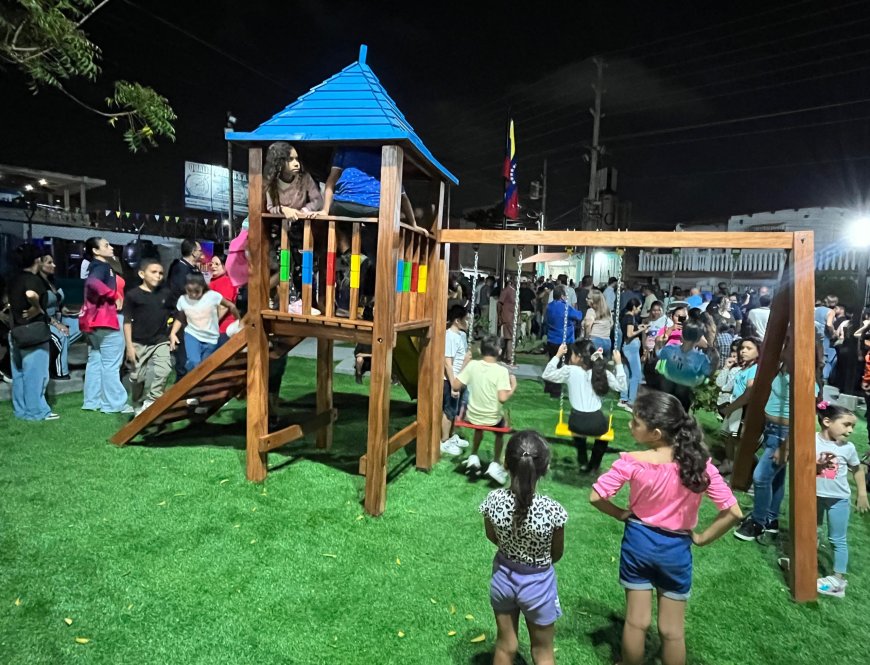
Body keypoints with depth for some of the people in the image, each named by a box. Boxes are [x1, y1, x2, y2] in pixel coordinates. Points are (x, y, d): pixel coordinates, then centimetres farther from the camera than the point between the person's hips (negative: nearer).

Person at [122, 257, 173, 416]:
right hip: (139, 343, -1)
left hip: (160, 341, 2)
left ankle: (150, 403, -10)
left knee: (164, 370, -21)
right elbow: (127, 321, -6)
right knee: (138, 377, 10)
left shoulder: (165, 293, 1)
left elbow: (172, 315, 12)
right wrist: (129, 345, -9)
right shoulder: (133, 295, -8)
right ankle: (138, 407, 30)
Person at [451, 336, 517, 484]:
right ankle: (495, 464, 21)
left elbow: (455, 387, -6)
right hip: (492, 418, -3)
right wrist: (513, 387, -7)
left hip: (472, 416, 3)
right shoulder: (501, 370, -18)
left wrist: (464, 366, 5)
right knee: (502, 427, 32)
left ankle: (473, 457, 31)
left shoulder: (472, 365, -11)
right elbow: (502, 398, -25)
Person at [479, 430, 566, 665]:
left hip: (503, 577, 2)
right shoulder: (552, 510, -29)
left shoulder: (493, 500, -23)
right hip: (538, 583, -2)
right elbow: (557, 553, -9)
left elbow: (492, 537, -2)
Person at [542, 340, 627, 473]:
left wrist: (558, 355, 10)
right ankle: (593, 465, 37)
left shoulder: (570, 370, -5)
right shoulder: (603, 373, 2)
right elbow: (622, 386, 13)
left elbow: (547, 375, 6)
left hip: (577, 423, 0)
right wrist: (619, 364, 14)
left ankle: (583, 461, 40)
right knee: (605, 423, 37)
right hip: (597, 424, 1)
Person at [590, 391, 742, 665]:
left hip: (638, 541, -1)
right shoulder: (699, 464, -18)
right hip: (676, 548, 1)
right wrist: (701, 537, -3)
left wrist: (621, 514, -2)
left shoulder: (632, 462, -23)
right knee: (672, 630, 19)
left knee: (636, 621, 17)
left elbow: (596, 497, -20)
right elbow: (733, 512, -17)